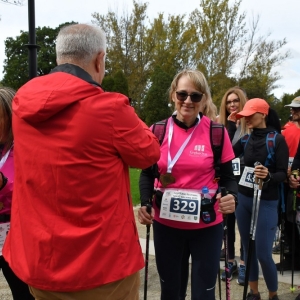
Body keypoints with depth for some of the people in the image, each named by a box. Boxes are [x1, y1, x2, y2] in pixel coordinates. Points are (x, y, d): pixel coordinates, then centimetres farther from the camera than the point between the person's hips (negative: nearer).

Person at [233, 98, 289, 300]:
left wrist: (268, 176, -31)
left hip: (266, 202, -5)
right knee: (248, 249, 12)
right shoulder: (246, 139, 6)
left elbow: (283, 174, -12)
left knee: (263, 253, -3)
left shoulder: (277, 139, -9)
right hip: (243, 199, 5)